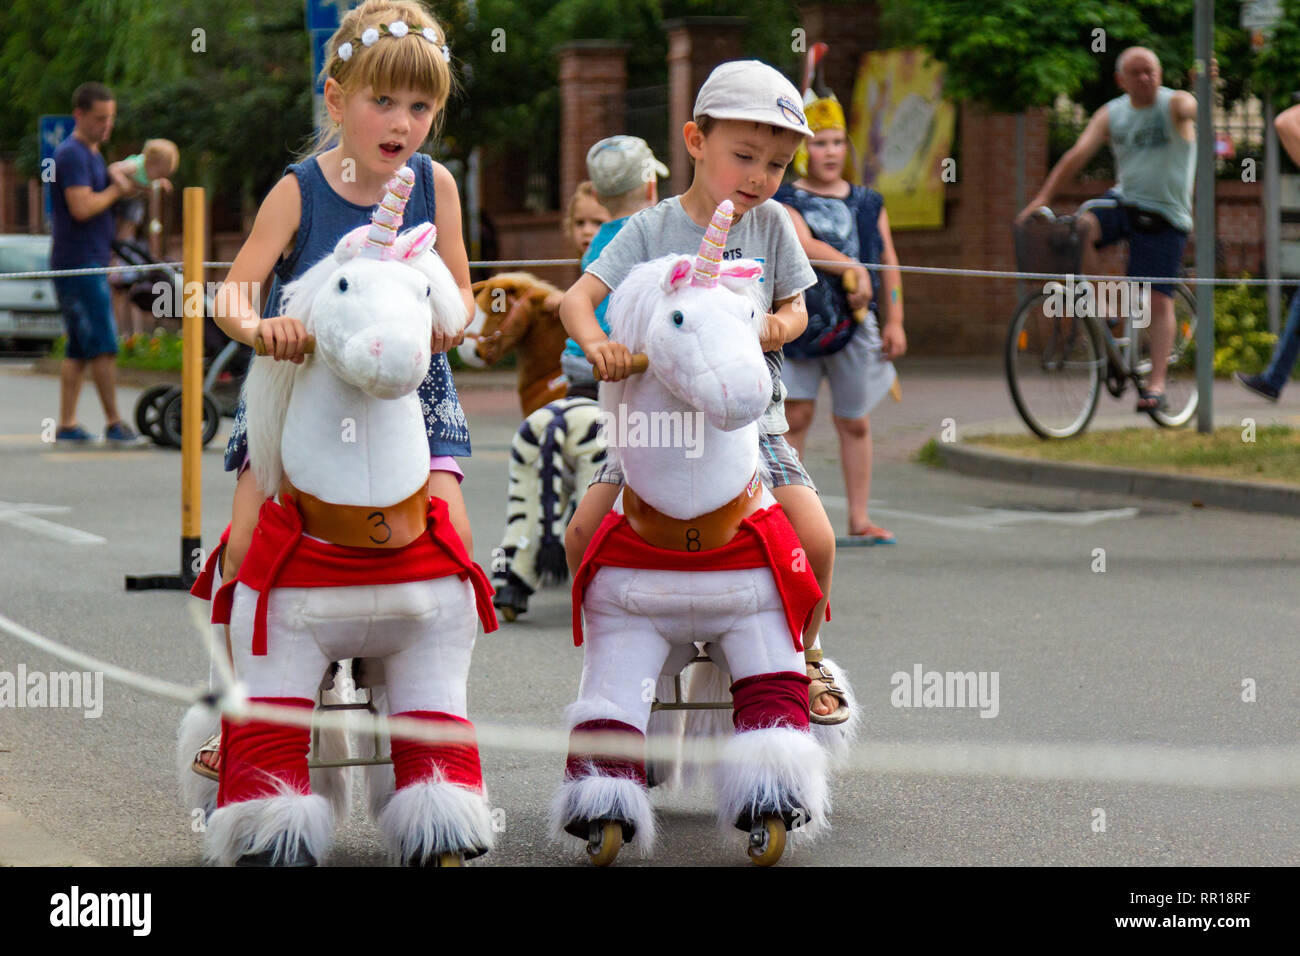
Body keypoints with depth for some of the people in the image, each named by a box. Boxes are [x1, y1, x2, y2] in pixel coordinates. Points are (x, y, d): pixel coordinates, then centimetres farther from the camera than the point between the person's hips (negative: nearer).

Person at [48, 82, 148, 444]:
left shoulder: (91, 154, 20)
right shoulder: (72, 154, -12)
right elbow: (81, 207, -22)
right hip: (79, 264, -10)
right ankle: (114, 422, -8)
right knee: (103, 344, -10)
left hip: (91, 263, 10)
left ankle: (66, 423, 9)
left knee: (79, 347, 8)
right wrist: (117, 190, -7)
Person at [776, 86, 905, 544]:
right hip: (799, 316, -3)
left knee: (854, 422, 6)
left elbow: (887, 262, 11)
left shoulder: (868, 203, 12)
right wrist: (852, 267, -22)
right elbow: (803, 245, -15)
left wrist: (894, 321, 6)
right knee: (795, 416, -3)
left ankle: (859, 519, 11)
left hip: (854, 323, 3)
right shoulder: (785, 201, 2)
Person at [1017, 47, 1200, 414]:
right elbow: (1078, 154, -4)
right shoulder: (1111, 114, 4)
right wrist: (1043, 197, -14)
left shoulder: (1173, 105, -8)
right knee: (1076, 228, -26)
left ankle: (1156, 384, -7)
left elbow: (1189, 109, -32)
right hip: (1123, 201, 3)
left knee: (1159, 299, -10)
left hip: (1165, 216, -3)